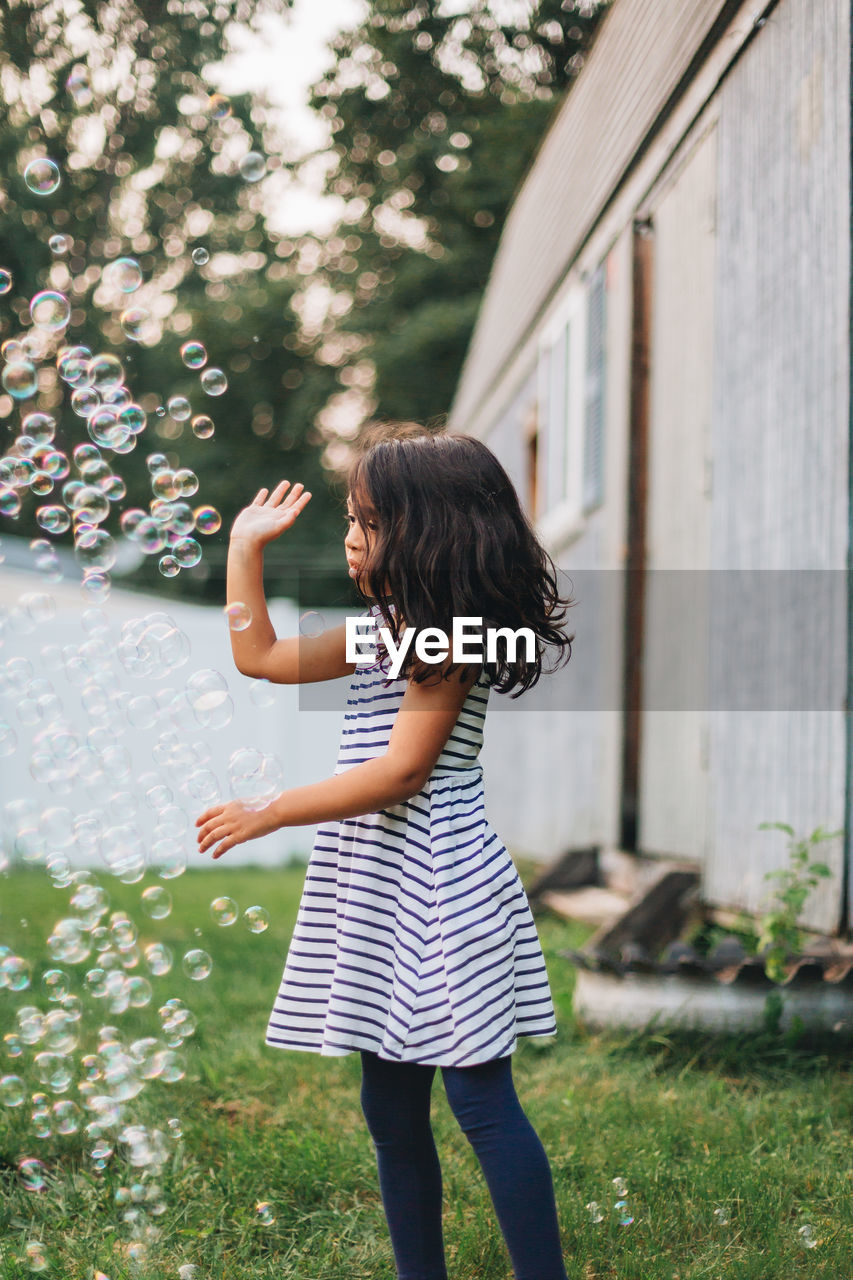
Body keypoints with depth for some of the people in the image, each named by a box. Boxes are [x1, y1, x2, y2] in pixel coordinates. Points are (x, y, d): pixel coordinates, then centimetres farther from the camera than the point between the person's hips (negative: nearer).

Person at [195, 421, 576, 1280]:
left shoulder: (450, 635, -11)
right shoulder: (382, 627, 16)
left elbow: (401, 771, -18)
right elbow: (262, 658, 21)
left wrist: (268, 813, -16)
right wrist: (245, 547, 17)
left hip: (439, 888, -9)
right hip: (374, 895, 9)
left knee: (479, 1095, -6)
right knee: (390, 1108, 12)